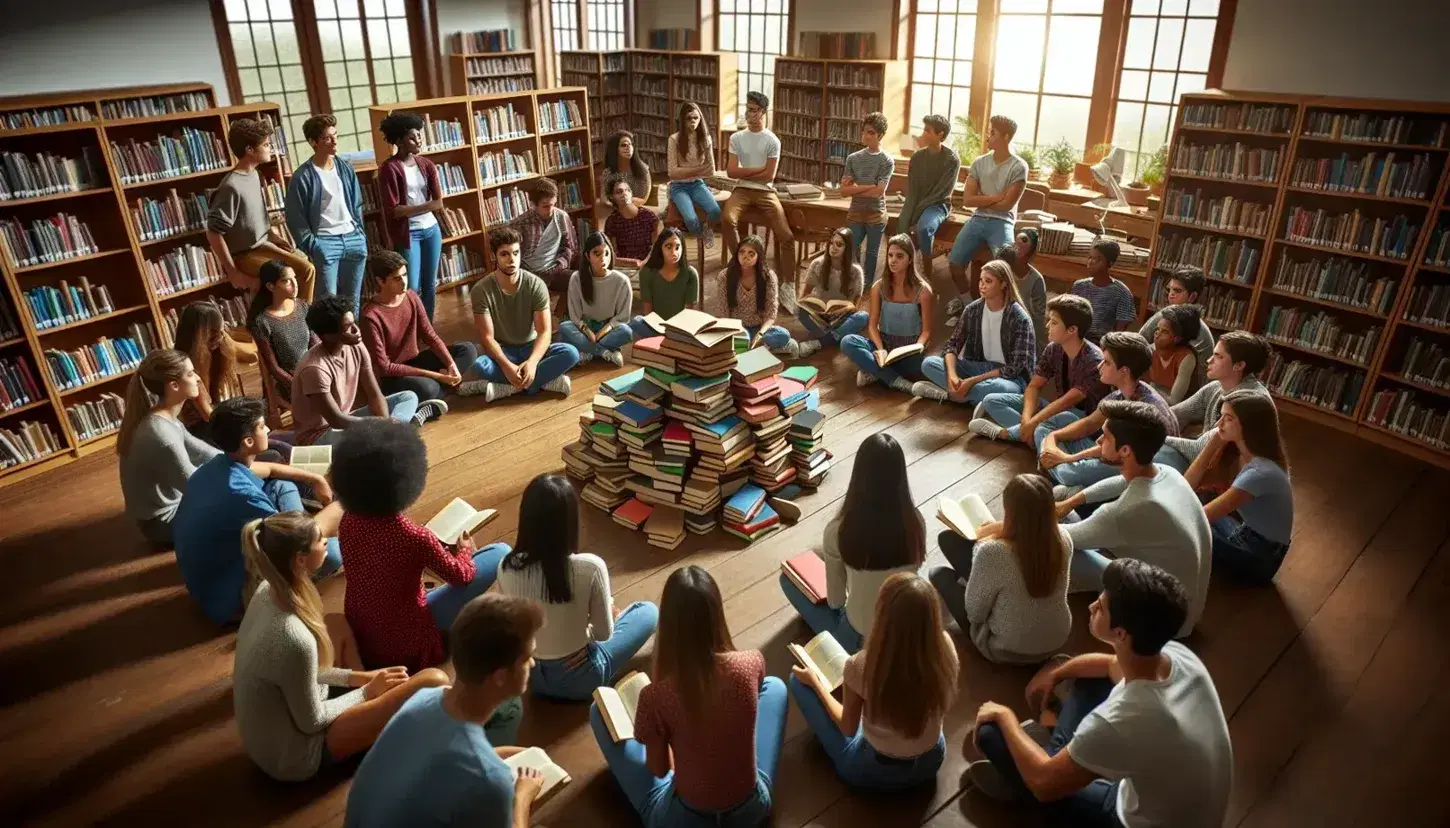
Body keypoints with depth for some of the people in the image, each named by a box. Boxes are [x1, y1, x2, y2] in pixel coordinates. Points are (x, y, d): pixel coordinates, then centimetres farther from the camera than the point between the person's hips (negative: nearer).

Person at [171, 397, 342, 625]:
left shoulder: (217, 464, -5)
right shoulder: (239, 494, -34)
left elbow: (269, 469, 17)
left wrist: (315, 479, 11)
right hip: (226, 600, -9)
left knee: (282, 486, 9)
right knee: (329, 551, -23)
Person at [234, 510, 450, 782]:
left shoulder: (268, 591, -10)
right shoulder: (294, 639, -36)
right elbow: (312, 722, -21)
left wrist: (359, 678, 2)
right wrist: (367, 691, -6)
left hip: (268, 731, 9)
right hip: (293, 757, -8)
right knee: (434, 682, -17)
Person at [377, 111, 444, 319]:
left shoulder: (426, 164, 6)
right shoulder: (389, 168, -11)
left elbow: (439, 202, 0)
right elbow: (393, 210, -15)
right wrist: (427, 206, -19)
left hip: (431, 229, 6)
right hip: (407, 233, -5)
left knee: (430, 285, 11)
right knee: (412, 288, -4)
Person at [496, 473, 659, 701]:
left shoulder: (506, 567, -17)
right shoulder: (590, 567, -28)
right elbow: (603, 633, -14)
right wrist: (608, 608, 9)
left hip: (528, 675, 5)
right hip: (578, 678, -5)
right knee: (648, 611, 15)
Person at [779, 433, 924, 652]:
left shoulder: (838, 531, -25)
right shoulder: (915, 522, -17)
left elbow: (835, 599, -9)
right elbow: (913, 570, 3)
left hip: (859, 640, -3)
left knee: (788, 577, 15)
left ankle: (835, 640, 16)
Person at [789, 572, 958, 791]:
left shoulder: (862, 666, -33)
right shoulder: (945, 646, -24)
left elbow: (849, 728, -13)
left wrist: (816, 683, 3)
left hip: (876, 771, -3)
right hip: (932, 761, 4)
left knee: (799, 680, 9)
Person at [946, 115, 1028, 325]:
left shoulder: (1018, 167, -5)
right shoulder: (979, 163, 6)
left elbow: (1006, 204, -10)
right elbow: (967, 200, 0)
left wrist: (982, 200, 0)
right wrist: (995, 197, -8)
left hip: (1001, 222, -4)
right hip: (977, 219, 4)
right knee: (955, 264, -9)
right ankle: (967, 303, 15)